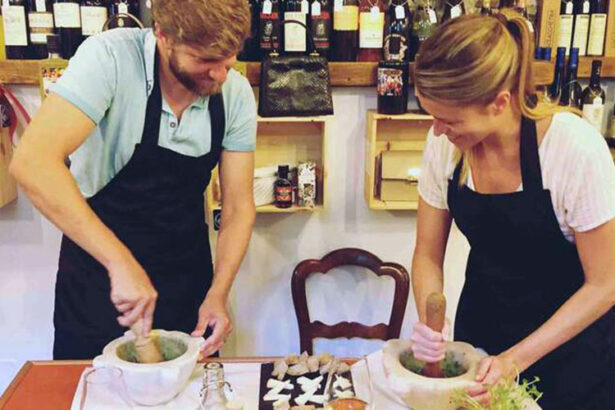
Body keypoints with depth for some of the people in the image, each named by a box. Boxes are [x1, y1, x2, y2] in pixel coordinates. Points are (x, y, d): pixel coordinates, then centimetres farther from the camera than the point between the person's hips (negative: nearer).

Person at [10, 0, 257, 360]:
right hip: (98, 268, -3)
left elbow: (239, 207, -5)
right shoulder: (110, 57, -24)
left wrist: (218, 295, -18)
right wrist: (120, 262, -40)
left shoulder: (237, 94, -11)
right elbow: (32, 162, -35)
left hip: (186, 272, 3)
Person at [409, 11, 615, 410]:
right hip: (481, 324, 4)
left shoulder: (577, 148, -28)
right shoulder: (443, 144, -16)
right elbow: (428, 255, -5)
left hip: (570, 338, -3)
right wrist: (428, 324, -23)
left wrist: (516, 360, -24)